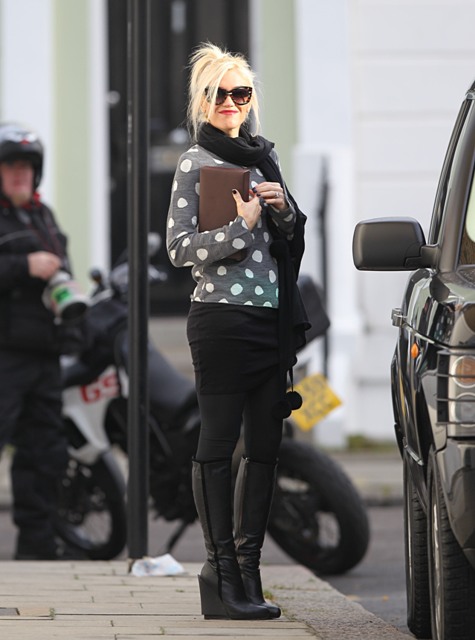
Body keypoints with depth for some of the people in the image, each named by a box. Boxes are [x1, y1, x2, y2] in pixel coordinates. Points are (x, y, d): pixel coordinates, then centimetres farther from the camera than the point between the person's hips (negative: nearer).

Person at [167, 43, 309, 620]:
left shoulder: (264, 155, 16)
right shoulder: (196, 162, -3)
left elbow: (291, 239, 22)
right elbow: (180, 248, -8)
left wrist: (283, 209, 1)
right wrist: (243, 225, -15)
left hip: (273, 318, 7)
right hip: (221, 318, -7)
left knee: (265, 446, 6)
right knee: (218, 444, -5)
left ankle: (248, 568, 13)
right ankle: (222, 574, -4)